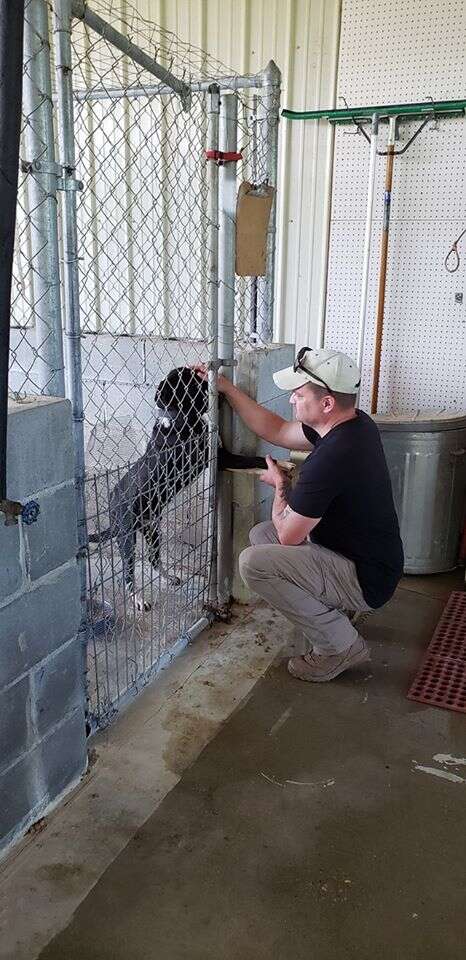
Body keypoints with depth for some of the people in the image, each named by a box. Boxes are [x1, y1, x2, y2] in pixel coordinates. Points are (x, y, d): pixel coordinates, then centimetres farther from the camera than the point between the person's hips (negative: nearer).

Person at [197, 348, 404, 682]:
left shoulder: (328, 460, -32)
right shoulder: (356, 424, -2)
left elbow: (288, 536, -19)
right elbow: (276, 431, 11)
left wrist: (281, 486, 0)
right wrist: (226, 387, 10)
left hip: (365, 580, -10)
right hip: (368, 556, 10)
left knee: (253, 563, -21)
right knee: (261, 535, 15)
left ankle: (341, 645, -6)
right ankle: (336, 608, 15)